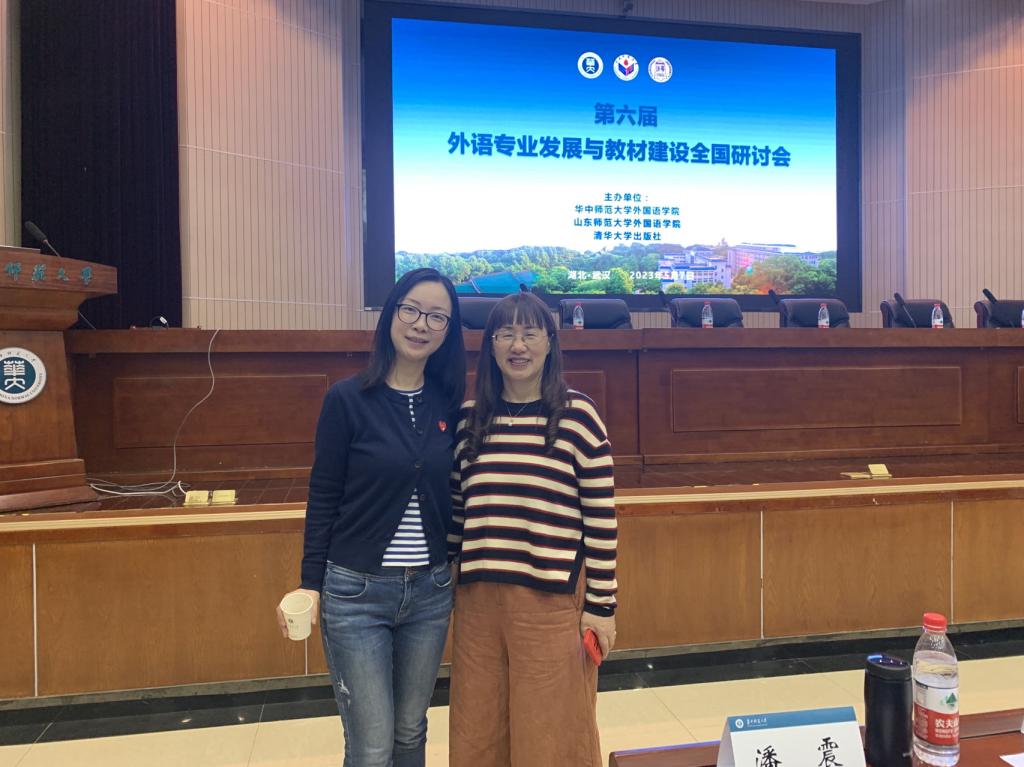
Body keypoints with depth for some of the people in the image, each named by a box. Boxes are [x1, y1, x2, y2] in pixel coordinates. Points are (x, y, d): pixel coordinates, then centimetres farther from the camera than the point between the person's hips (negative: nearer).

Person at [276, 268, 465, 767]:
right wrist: (310, 583, -8)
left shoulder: (448, 404, 1)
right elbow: (323, 500, -4)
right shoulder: (347, 399, -9)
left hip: (430, 591, 4)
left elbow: (452, 496, 8)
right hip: (356, 593, -3)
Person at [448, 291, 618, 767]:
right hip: (478, 597, 4)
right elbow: (455, 511, 12)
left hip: (552, 599, -3)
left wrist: (601, 604, -5)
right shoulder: (468, 418, 5)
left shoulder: (577, 415, -6)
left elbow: (601, 515, -5)